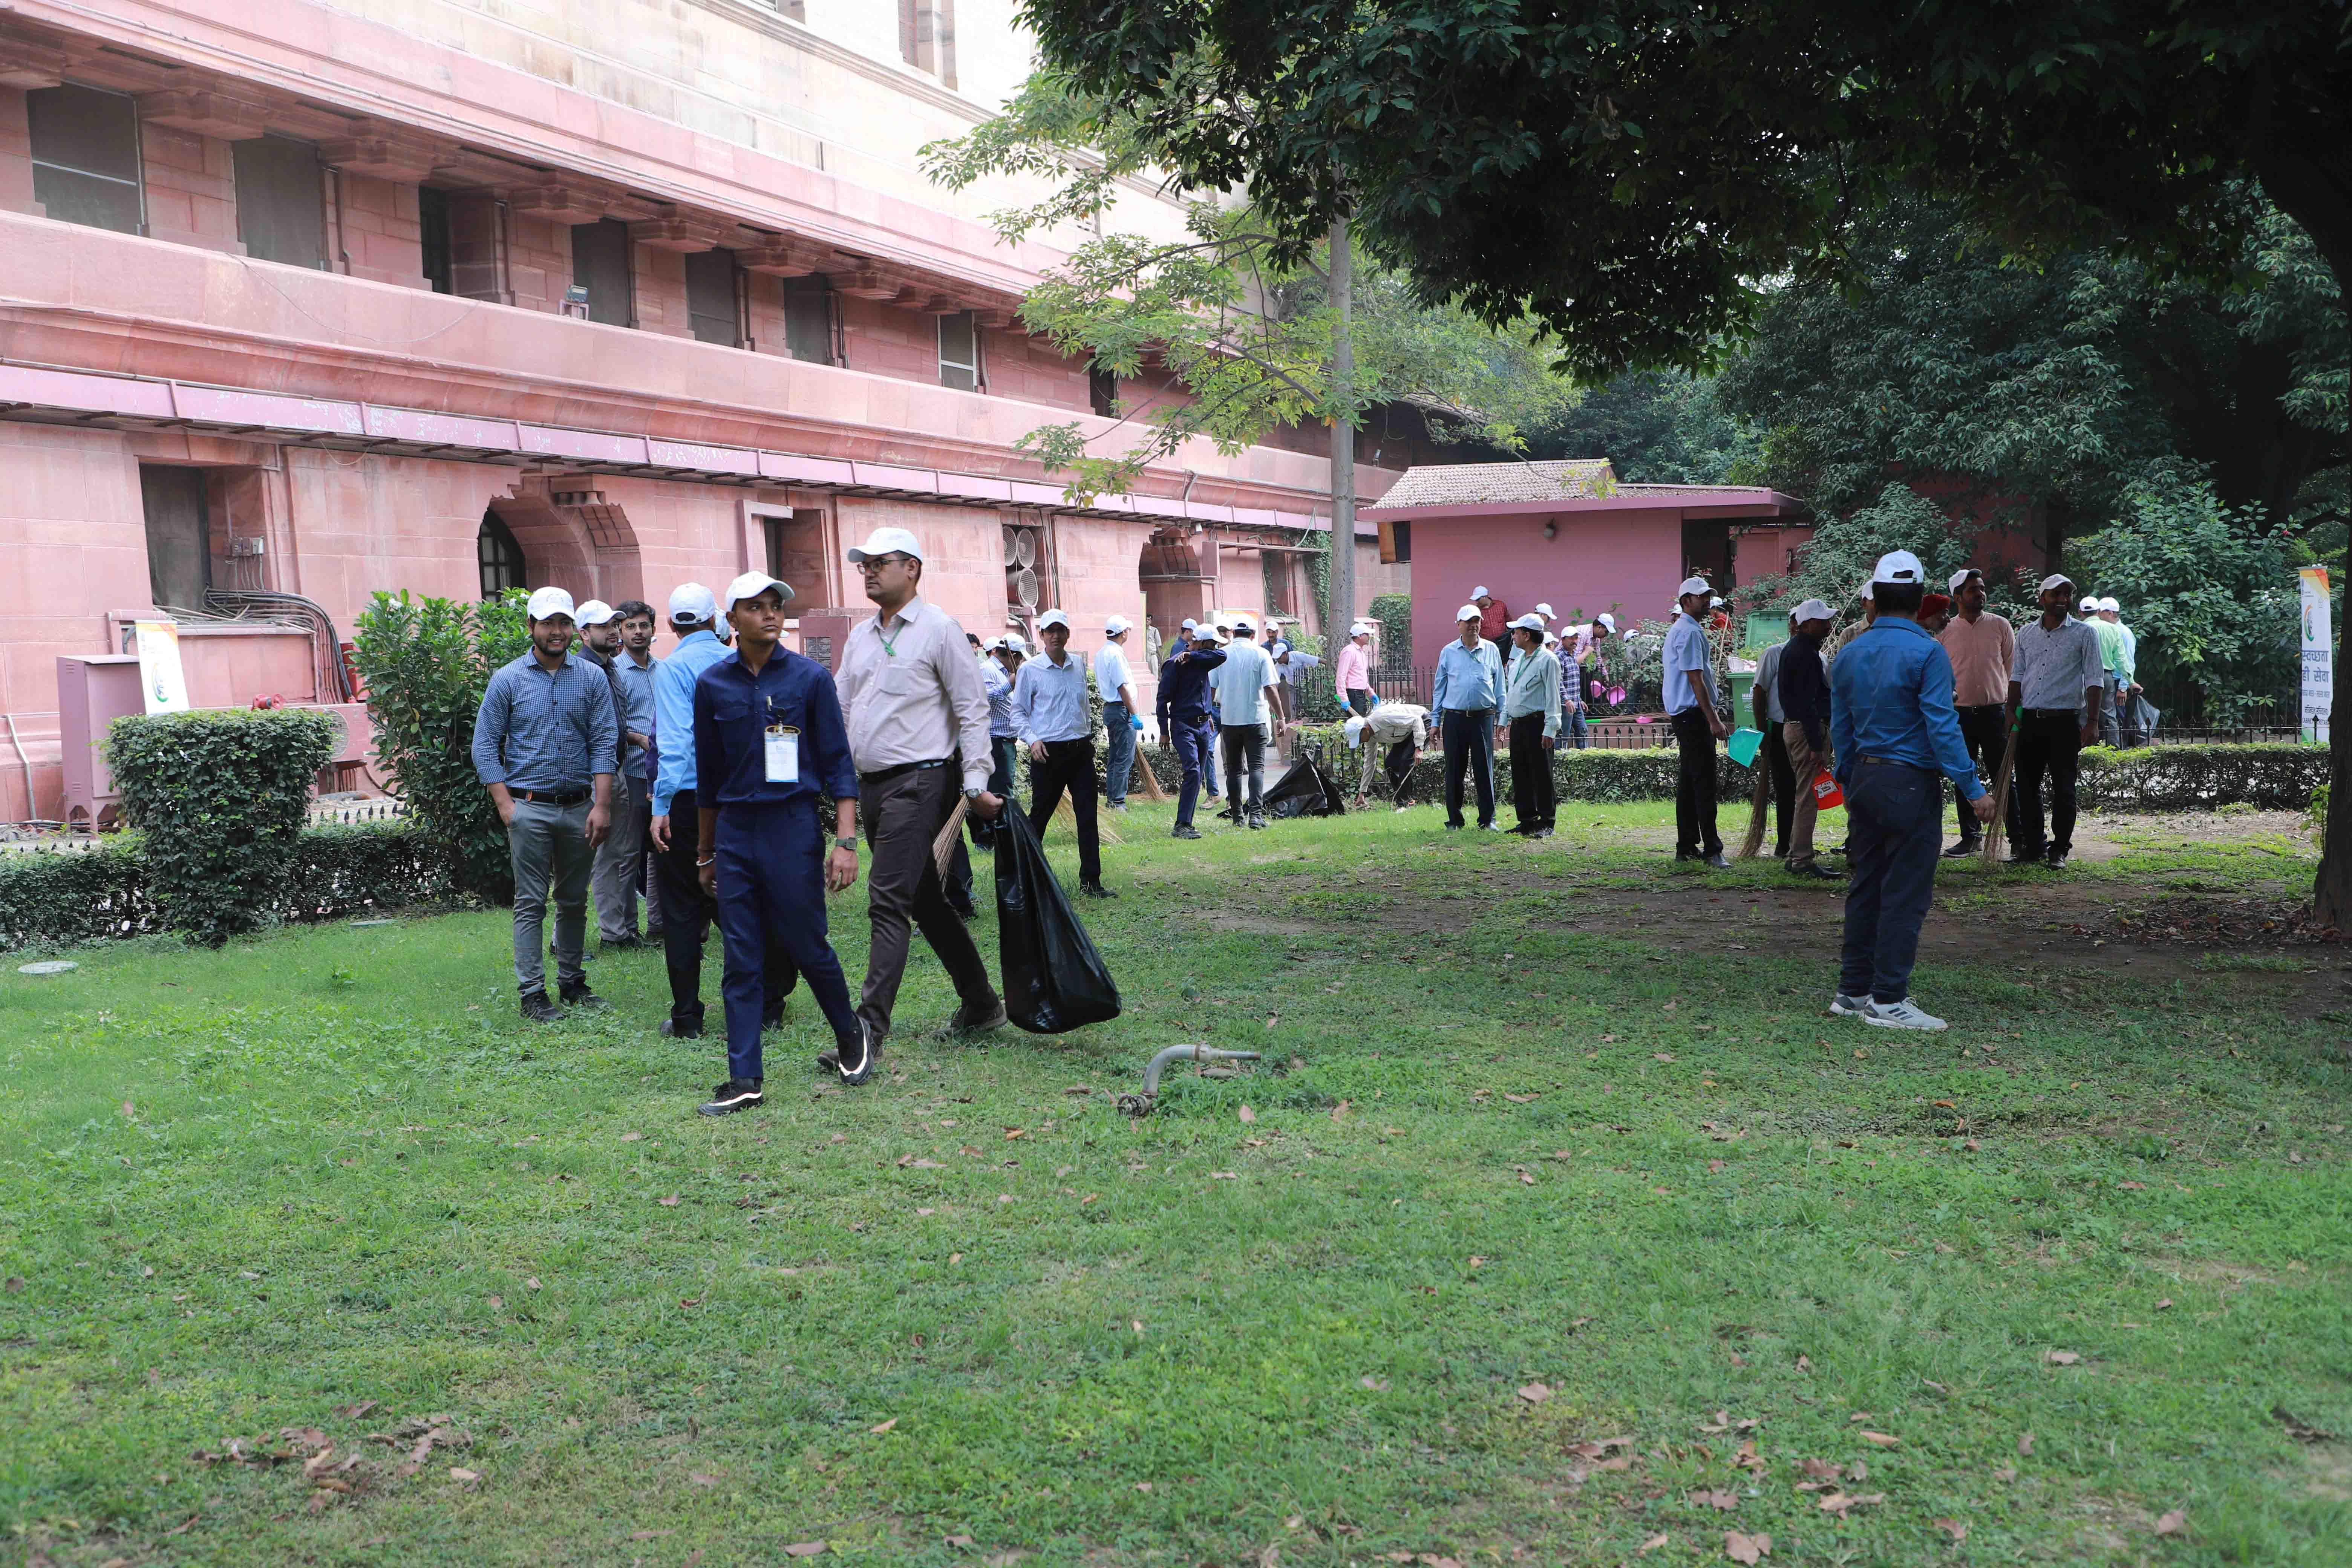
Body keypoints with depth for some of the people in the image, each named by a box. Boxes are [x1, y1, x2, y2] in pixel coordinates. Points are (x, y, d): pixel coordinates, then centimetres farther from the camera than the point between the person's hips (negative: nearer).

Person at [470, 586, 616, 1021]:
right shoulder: (508, 680, 1)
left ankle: (572, 982, 22)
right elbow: (485, 747, 2)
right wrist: (506, 806, -6)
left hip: (579, 808, 2)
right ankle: (533, 992, 3)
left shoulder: (592, 678, 5)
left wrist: (602, 806, -6)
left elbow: (605, 743, 2)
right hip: (530, 808, -2)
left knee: (574, 901, 11)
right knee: (531, 903, -1)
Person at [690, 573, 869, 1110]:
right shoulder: (712, 684, 7)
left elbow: (838, 765, -1)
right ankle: (744, 1080, 7)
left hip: (793, 825, -3)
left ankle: (852, 1036, 29)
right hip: (734, 830, 3)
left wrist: (846, 841, -10)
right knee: (741, 960, 3)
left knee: (808, 945, 3)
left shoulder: (811, 677, -1)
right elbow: (708, 775, 14)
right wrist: (705, 855, 17)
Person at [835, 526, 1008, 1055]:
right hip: (871, 784, 8)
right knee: (924, 900, 13)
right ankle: (981, 1003, 25)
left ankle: (870, 1027, -15)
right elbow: (841, 710, 19)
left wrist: (976, 784, -14)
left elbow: (973, 709, -8)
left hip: (920, 780, -8)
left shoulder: (938, 629, -6)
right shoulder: (859, 636, 15)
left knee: (888, 901, -14)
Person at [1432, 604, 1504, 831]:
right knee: (1454, 770, 3)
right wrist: (1436, 722, 7)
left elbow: (1499, 686, 13)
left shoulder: (1491, 650, 8)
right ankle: (1454, 820, 12)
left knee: (1485, 769, 1)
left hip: (1483, 717, 0)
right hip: (1454, 718, 0)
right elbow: (1439, 688, 11)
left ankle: (1488, 819, 9)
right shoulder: (1449, 652, 7)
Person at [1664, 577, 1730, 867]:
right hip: (1693, 713, -11)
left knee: (1688, 782, 12)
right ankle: (1711, 850, -12)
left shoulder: (1682, 630, 20)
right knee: (1704, 782, -11)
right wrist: (1713, 720, -20)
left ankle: (1686, 847, 16)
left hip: (1683, 715, 11)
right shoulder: (1690, 632, -14)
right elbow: (1696, 680, -19)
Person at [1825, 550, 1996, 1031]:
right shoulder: (1927, 653, -12)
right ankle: (1888, 999, 1)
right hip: (1910, 784, -7)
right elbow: (1942, 728, -16)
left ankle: (1853, 990, 18)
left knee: (1865, 887, 13)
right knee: (1905, 893, -1)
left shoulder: (1850, 654, 8)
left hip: (1864, 780, 7)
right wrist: (1973, 790, -13)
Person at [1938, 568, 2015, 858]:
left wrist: (2013, 708, 0)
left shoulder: (2000, 625, 2)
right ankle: (1971, 837, 17)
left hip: (1994, 711, -2)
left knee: (2002, 777, -2)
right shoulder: (1944, 632, 5)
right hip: (1959, 713, 2)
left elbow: (2014, 668, 5)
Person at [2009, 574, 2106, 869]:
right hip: (2030, 720, 4)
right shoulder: (2025, 633, 11)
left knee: (2064, 789, -1)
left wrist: (2092, 722, -11)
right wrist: (2012, 713, 7)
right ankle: (2033, 847, 14)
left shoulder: (2084, 633, 0)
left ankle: (2059, 850, 6)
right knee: (2027, 786, 5)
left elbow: (2094, 680, -3)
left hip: (2065, 722, -4)